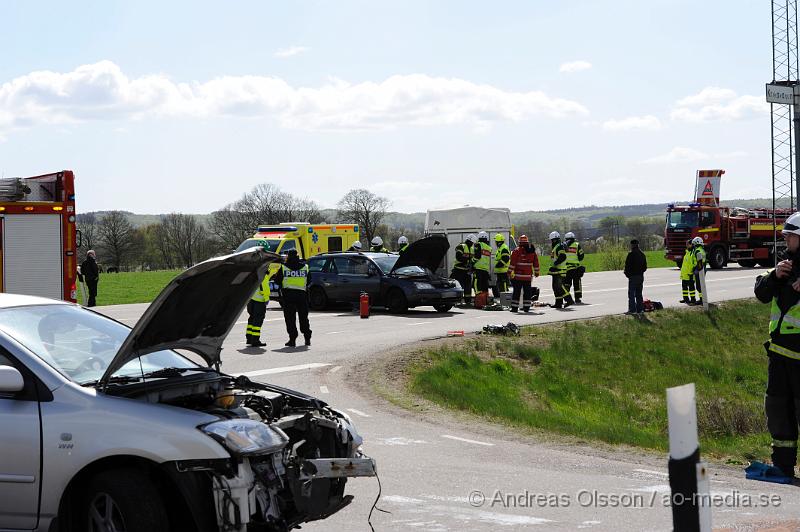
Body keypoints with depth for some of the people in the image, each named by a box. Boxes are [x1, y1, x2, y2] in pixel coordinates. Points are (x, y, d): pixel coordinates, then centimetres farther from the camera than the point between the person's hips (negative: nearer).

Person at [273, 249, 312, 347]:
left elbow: (277, 280, 1)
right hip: (301, 294, 3)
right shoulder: (305, 267, 4)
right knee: (303, 317, 14)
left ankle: (292, 339, -4)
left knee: (290, 318, 2)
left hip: (288, 295, -3)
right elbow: (308, 281, 12)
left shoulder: (284, 267, -5)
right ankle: (307, 338, 16)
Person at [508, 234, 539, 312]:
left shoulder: (517, 251, -7)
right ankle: (526, 307, 10)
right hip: (528, 276, 4)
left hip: (518, 276, -4)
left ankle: (514, 307, -1)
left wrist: (510, 272, -6)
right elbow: (536, 263, 12)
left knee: (516, 292, 0)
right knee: (527, 292, 11)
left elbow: (512, 262, -10)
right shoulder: (532, 251, 8)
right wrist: (536, 272, 21)